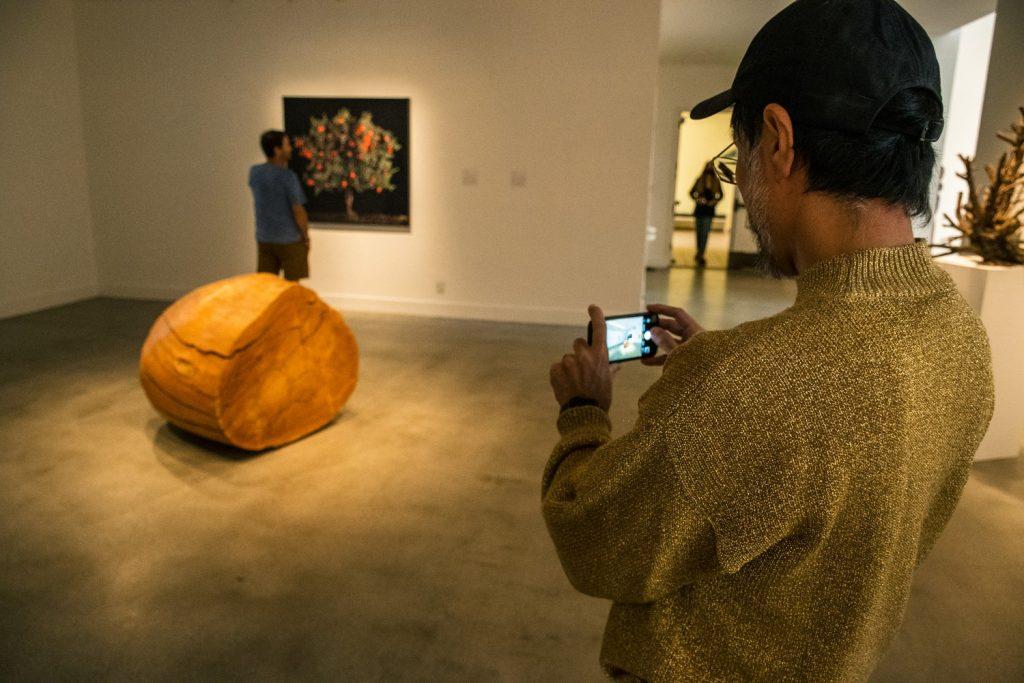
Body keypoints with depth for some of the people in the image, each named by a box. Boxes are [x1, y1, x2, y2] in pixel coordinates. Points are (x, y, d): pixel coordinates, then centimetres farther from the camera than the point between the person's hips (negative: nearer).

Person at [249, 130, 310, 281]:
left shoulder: (254, 172, 1)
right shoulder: (288, 176, -17)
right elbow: (298, 210, -18)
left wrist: (282, 165, 12)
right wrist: (305, 236, -5)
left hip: (263, 239, 6)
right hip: (290, 240, -5)